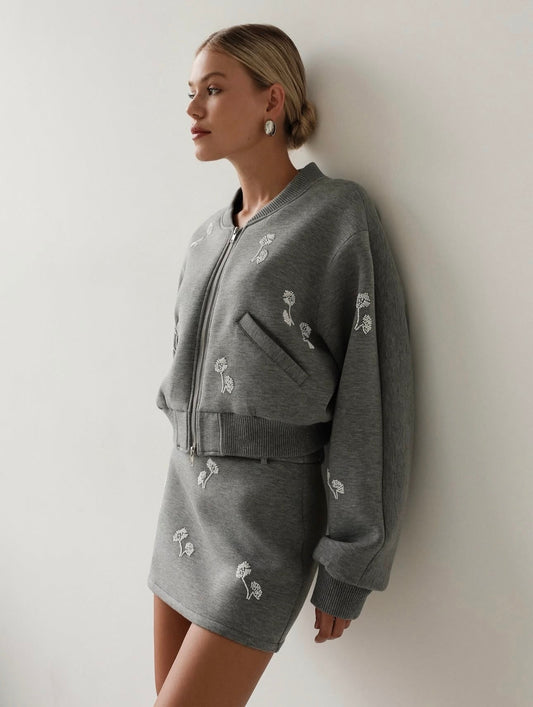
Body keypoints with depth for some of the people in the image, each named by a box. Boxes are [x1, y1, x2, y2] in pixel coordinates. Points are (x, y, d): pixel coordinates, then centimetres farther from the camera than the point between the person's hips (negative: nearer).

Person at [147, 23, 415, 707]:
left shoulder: (341, 217, -11)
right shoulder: (208, 239, 11)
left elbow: (373, 396, -13)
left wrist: (349, 572, -12)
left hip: (269, 513, -7)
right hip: (189, 496, 7)